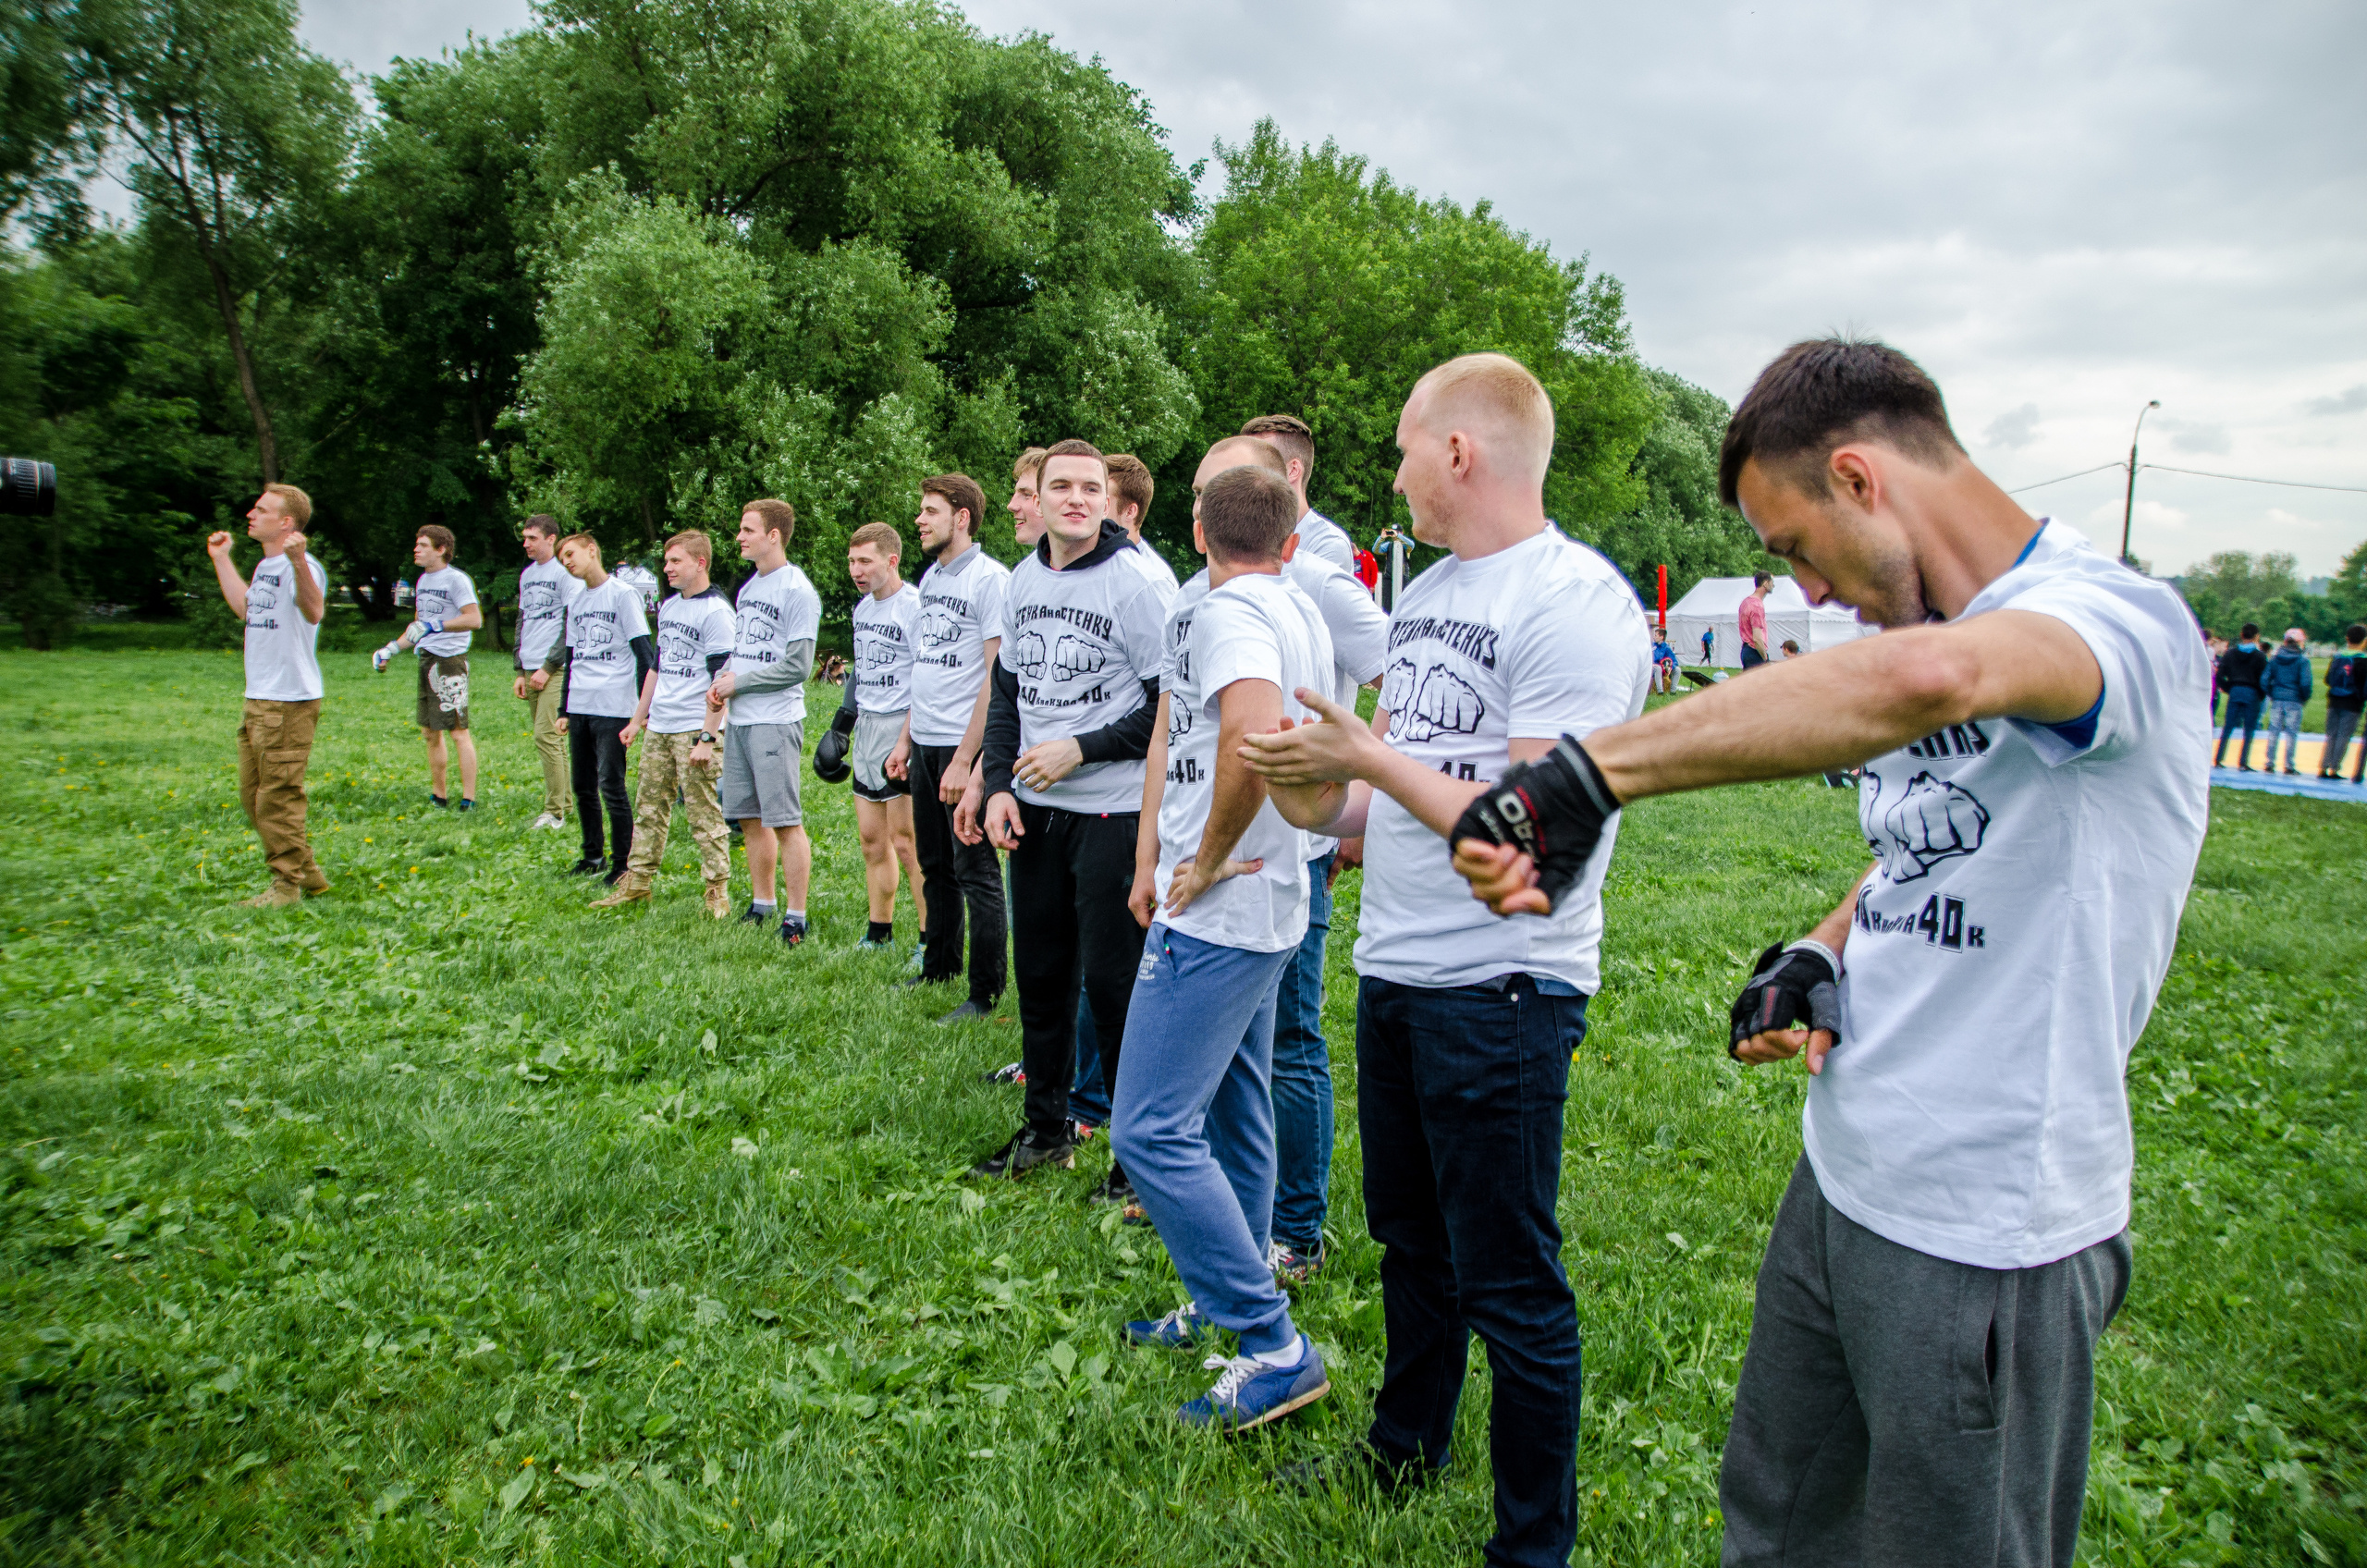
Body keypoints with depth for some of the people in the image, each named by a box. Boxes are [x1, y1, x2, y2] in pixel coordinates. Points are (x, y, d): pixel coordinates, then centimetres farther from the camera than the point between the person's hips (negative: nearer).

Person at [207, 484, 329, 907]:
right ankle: (307, 872, 24)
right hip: (258, 699, 11)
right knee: (253, 796, 16)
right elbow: (245, 608, 34)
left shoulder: (303, 566, -15)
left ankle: (288, 884, 6)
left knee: (278, 796, -5)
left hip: (290, 702, -11)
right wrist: (221, 558, 37)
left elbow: (313, 612, -36)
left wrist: (298, 560, -49)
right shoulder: (265, 566, 15)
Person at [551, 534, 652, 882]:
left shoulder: (622, 594, -4)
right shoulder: (576, 604, 17)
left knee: (611, 787, -7)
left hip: (613, 708, -7)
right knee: (583, 787, 9)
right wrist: (564, 710, 19)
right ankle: (592, 856, 22)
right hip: (580, 709, 7)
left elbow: (643, 651, -7)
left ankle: (623, 864, 1)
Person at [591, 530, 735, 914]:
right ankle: (637, 882, 22)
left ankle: (718, 889, 5)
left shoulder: (715, 612, -10)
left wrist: (707, 737, -19)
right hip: (658, 727, 8)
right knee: (648, 805, 12)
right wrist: (638, 719, 23)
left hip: (694, 729, -8)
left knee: (703, 811, -3)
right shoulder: (668, 607, 16)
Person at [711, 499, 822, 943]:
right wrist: (721, 680, 5)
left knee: (785, 820, -6)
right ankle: (762, 904, 26)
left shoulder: (797, 591, -10)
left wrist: (738, 683, -10)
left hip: (775, 721, -8)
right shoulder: (748, 587, 17)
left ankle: (795, 916, 1)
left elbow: (798, 666, -14)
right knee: (749, 818, 13)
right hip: (739, 720, 9)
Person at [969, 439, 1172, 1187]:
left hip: (1112, 811, -7)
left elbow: (1171, 704, -12)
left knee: (1114, 978, -2)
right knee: (1039, 971, 15)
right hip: (1034, 811, 7)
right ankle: (1046, 1128, 32)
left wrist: (1080, 749, -15)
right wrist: (998, 784, 4)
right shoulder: (1023, 582, 10)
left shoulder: (1134, 584, -10)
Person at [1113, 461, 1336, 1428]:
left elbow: (1254, 734, -36)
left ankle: (1277, 1349, -2)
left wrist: (1207, 861, -20)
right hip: (1263, 905, 11)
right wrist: (1154, 860, 19)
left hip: (1218, 912, -11)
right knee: (1231, 1112, 19)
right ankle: (1226, 1305, 33)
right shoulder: (1299, 611, 15)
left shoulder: (1227, 612, -16)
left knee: (1153, 1130, -8)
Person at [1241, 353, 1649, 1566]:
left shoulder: (1575, 602, -17)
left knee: (1508, 1284, 5)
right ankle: (1405, 1447, 46)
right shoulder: (1425, 590, 12)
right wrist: (1323, 800, -3)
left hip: (1501, 986, -8)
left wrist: (1369, 759, -18)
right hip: (1393, 968, 9)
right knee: (1411, 1240, 24)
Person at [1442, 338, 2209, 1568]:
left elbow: (1924, 679, -44)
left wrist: (1591, 770, -41)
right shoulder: (1939, 627, 9)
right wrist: (1823, 955, 0)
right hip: (1838, 1183, 8)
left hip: (1985, 1239, -8)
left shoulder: (2121, 616, -19)